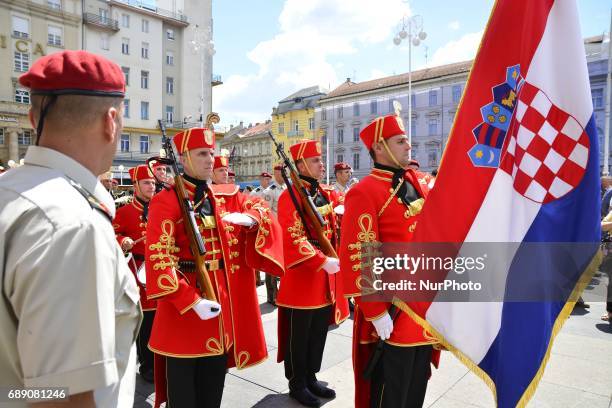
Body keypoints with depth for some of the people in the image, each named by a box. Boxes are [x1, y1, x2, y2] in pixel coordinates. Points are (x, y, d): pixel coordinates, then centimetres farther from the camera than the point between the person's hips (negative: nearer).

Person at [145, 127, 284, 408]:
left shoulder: (228, 196, 8)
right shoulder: (165, 201, -11)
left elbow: (264, 211, 7)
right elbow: (158, 258, -17)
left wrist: (249, 218, -17)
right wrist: (192, 301, -24)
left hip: (223, 306, 6)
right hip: (183, 308, -5)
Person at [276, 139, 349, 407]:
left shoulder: (328, 193, 9)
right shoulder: (290, 196, -15)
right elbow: (294, 240, -24)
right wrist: (323, 261, -29)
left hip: (326, 277, 8)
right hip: (302, 276, -8)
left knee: (319, 332, 18)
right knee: (298, 335, 8)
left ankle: (311, 377, 35)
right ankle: (297, 384, 25)